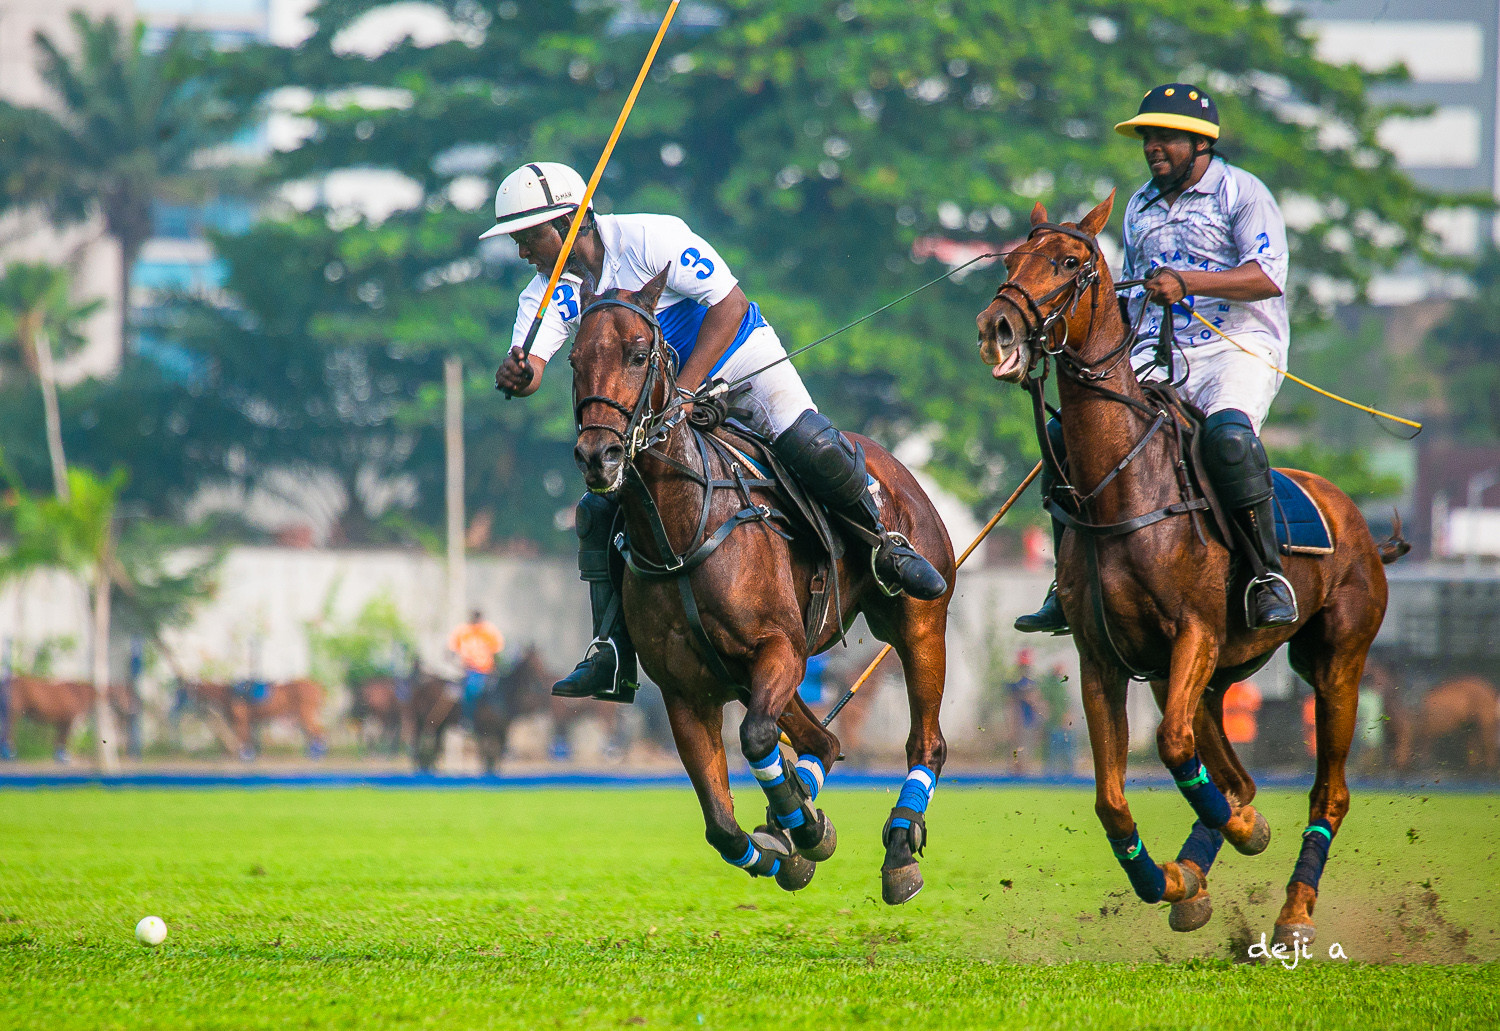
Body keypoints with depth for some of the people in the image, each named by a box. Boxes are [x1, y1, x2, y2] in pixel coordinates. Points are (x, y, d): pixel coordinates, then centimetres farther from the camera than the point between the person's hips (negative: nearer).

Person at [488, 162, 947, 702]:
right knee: (599, 511, -8)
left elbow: (730, 305, -25)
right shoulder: (547, 292, -10)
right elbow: (529, 369, -25)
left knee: (808, 444, -29)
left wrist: (683, 392, -32)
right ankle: (612, 658, -1)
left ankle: (887, 546, -5)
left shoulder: (648, 239, -25)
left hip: (736, 354, -5)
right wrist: (516, 376, -51)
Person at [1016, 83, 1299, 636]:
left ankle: (1269, 575, -26)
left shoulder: (1242, 193, 0)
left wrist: (1186, 283, -25)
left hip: (1238, 347, -6)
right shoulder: (1140, 207, 21)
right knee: (1066, 431, -12)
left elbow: (1267, 276, -14)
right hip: (1155, 356, 6)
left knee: (1229, 433, -38)